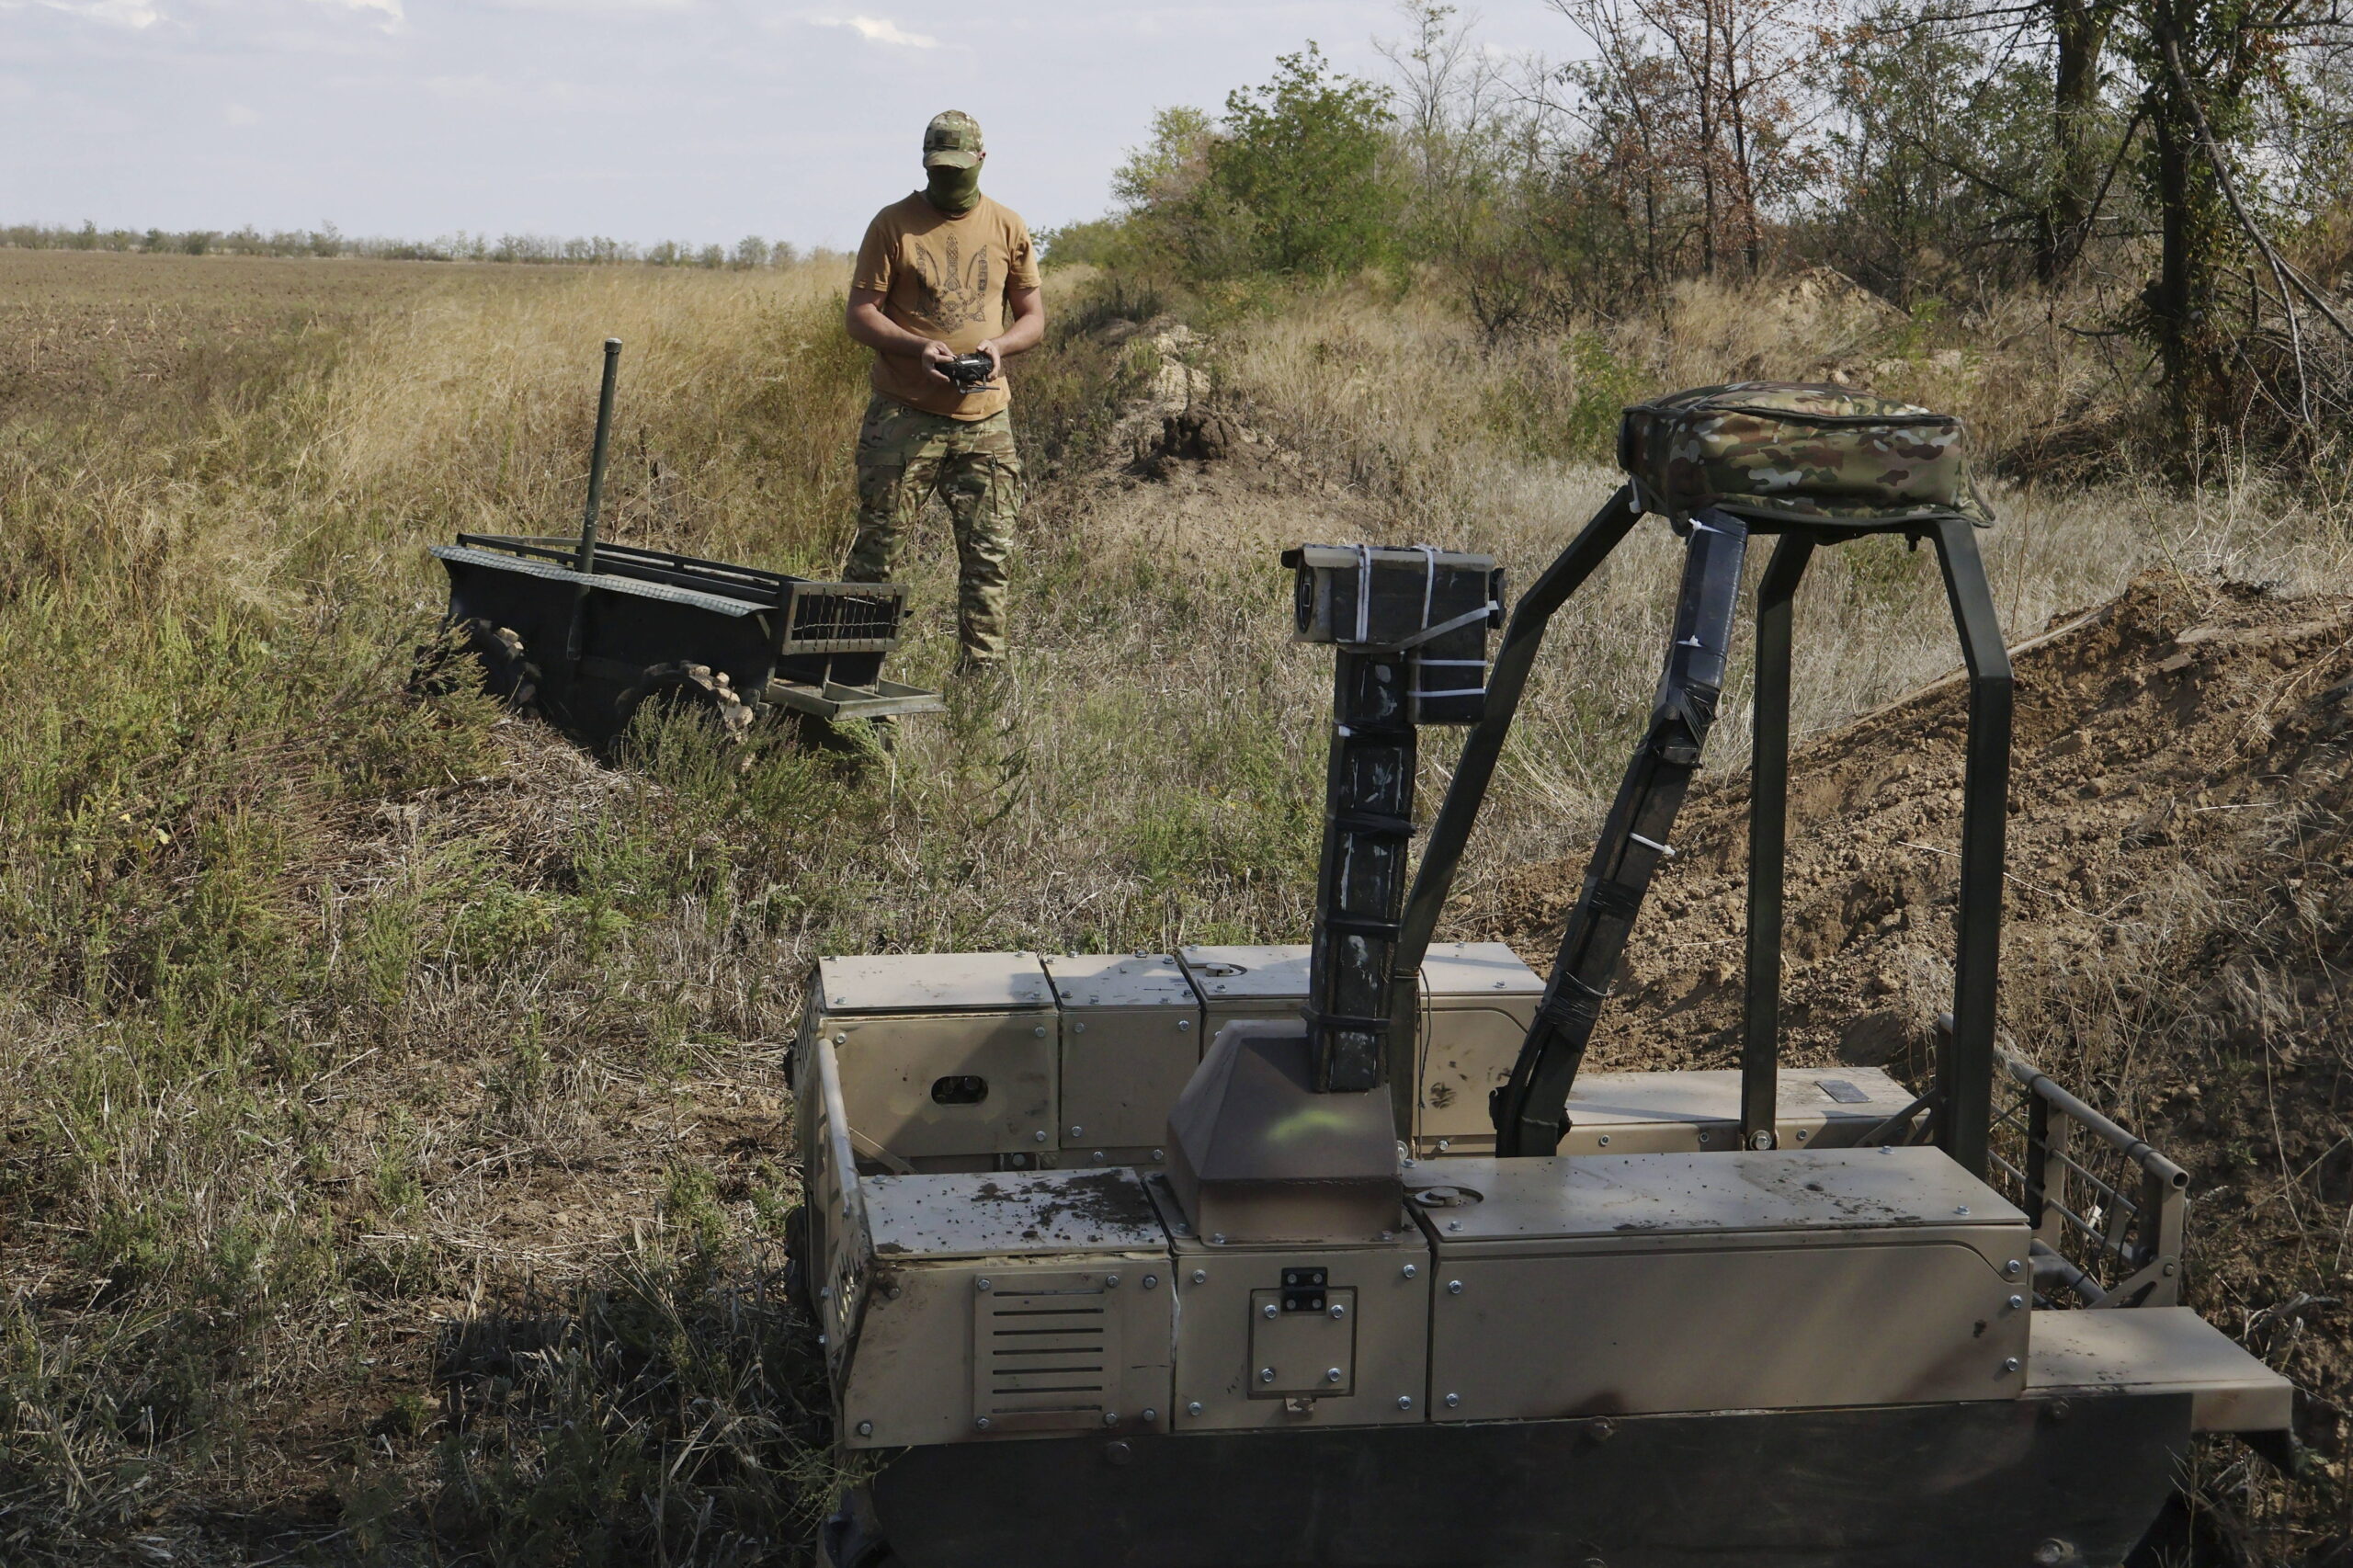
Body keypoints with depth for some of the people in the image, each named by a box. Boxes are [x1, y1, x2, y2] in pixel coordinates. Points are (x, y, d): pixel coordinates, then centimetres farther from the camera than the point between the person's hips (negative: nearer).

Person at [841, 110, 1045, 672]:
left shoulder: (1008, 227, 10)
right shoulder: (893, 224, 2)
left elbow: (1034, 316, 13)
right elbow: (861, 315, -1)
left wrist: (998, 345, -9)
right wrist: (919, 346, -18)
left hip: (985, 420, 3)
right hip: (904, 415, -3)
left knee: (988, 554, 2)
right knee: (877, 549, -3)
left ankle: (983, 675, 10)